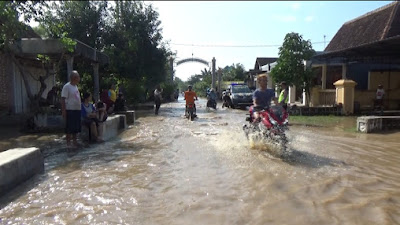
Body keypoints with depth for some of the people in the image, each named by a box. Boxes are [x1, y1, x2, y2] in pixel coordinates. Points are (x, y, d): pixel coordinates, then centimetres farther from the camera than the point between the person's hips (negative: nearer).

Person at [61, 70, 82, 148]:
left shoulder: (75, 86, 14)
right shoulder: (67, 86, -12)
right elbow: (63, 99, -15)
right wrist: (63, 111, -19)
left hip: (77, 110, 8)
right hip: (70, 110, -8)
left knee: (76, 127, 13)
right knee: (69, 127, -1)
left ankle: (74, 141, 23)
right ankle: (68, 143, 7)